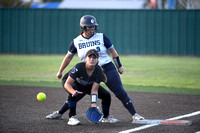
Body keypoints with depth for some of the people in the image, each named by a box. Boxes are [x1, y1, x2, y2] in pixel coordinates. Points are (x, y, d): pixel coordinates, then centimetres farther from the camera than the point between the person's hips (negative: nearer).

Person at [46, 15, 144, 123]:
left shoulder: (101, 37, -2)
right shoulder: (76, 42, 1)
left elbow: (112, 51, 7)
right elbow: (68, 57, 14)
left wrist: (119, 66, 6)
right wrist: (60, 71, 18)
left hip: (107, 68, -1)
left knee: (120, 92, -9)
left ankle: (134, 115, -4)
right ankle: (59, 113, 17)